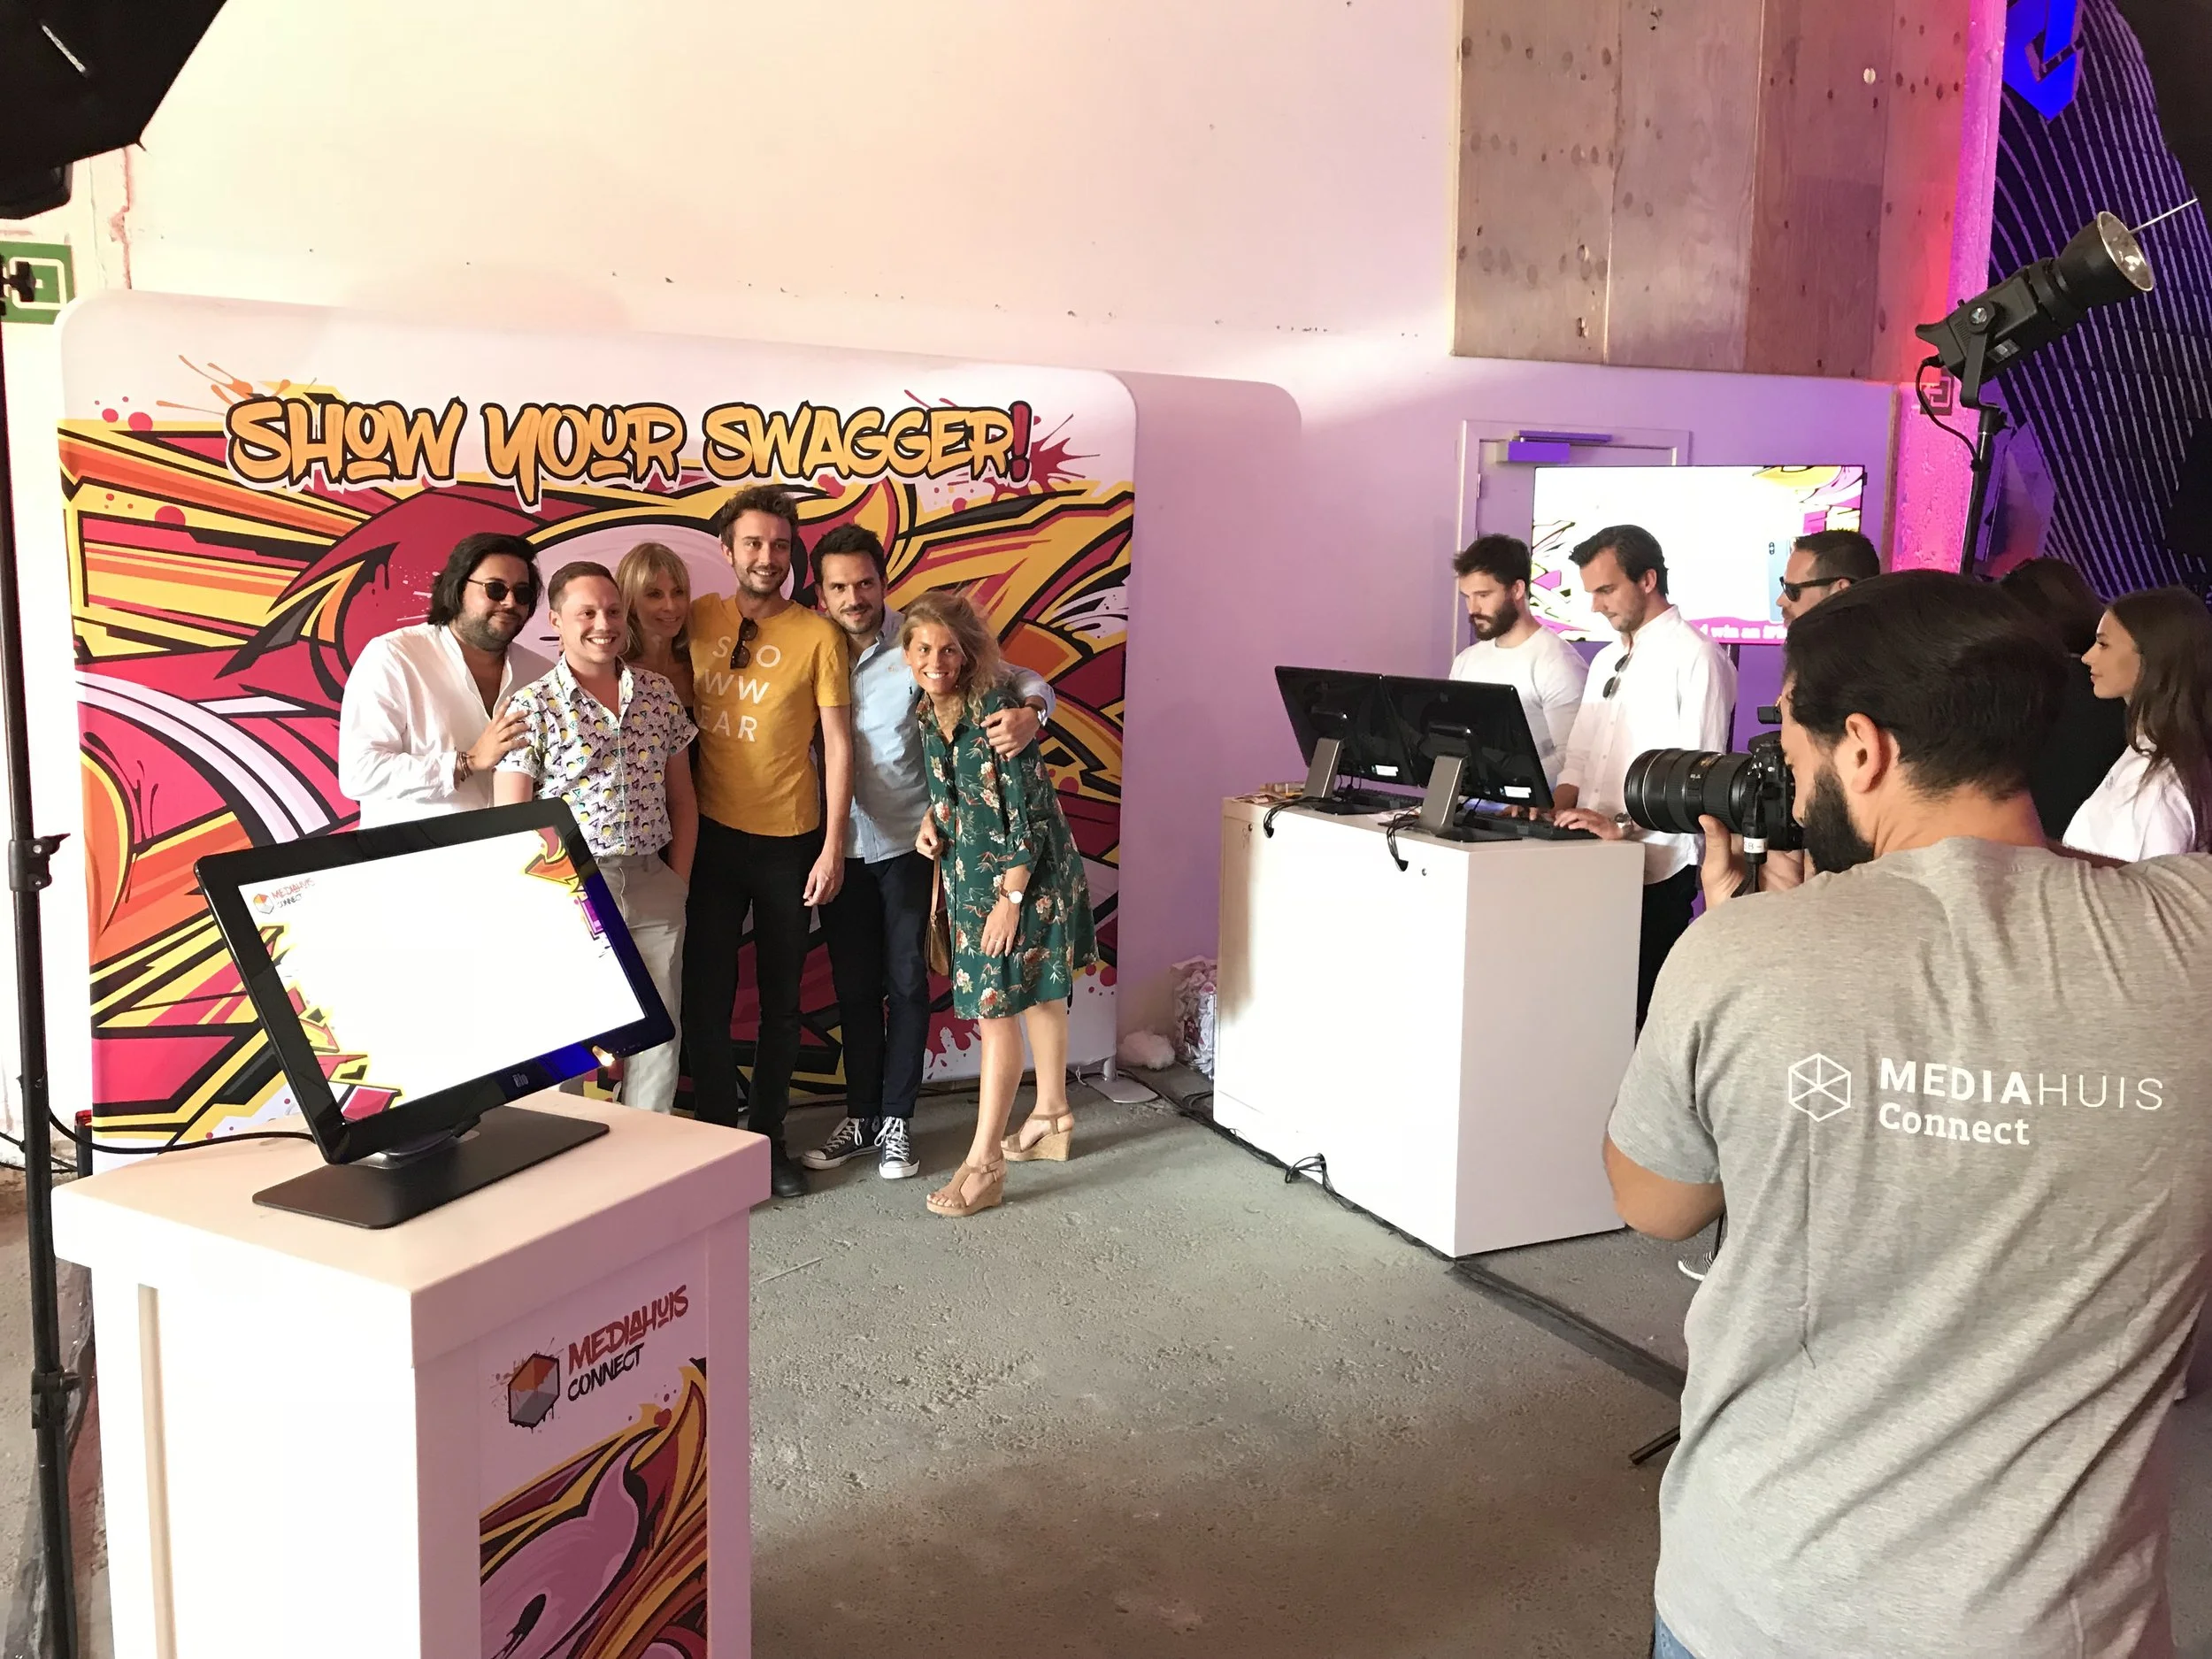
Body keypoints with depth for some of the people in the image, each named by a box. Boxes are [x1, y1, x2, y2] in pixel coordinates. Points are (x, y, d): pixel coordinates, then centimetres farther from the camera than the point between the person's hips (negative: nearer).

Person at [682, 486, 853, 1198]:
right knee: (707, 993, 5)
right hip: (711, 835, 2)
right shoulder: (698, 620, 1)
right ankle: (714, 1133, 20)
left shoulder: (818, 635, -7)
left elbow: (837, 744, -6)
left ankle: (768, 1134, 25)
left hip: (789, 842, -1)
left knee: (781, 998, 10)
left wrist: (832, 846, -10)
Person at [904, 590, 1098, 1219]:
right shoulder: (928, 713, 2)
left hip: (1023, 875, -8)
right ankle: (1052, 1117, 36)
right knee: (1037, 994, 21)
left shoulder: (995, 710, -21)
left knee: (995, 1008, -7)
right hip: (968, 874, 8)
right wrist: (931, 822, -1)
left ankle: (983, 1162, -1)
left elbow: (1029, 809, -21)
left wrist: (1011, 897, -21)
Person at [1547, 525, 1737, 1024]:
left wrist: (1624, 825, -24)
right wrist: (1556, 808, 1)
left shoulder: (1695, 657, -8)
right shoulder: (1606, 660, 18)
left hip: (1657, 872, -7)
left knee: (1640, 1005, -4)